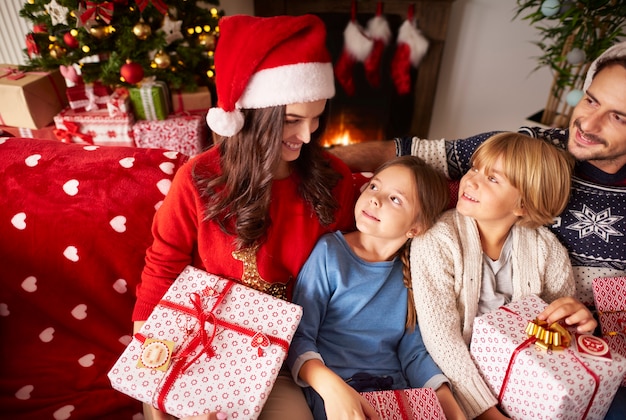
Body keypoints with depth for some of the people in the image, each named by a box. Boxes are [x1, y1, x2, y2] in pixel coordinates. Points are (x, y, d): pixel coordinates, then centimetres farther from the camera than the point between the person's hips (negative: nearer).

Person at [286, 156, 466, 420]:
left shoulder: (412, 273, 3)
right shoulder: (330, 252, -9)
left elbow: (414, 352, 5)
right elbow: (299, 337, -11)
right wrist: (331, 387, -28)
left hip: (396, 390, 4)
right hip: (332, 389, -3)